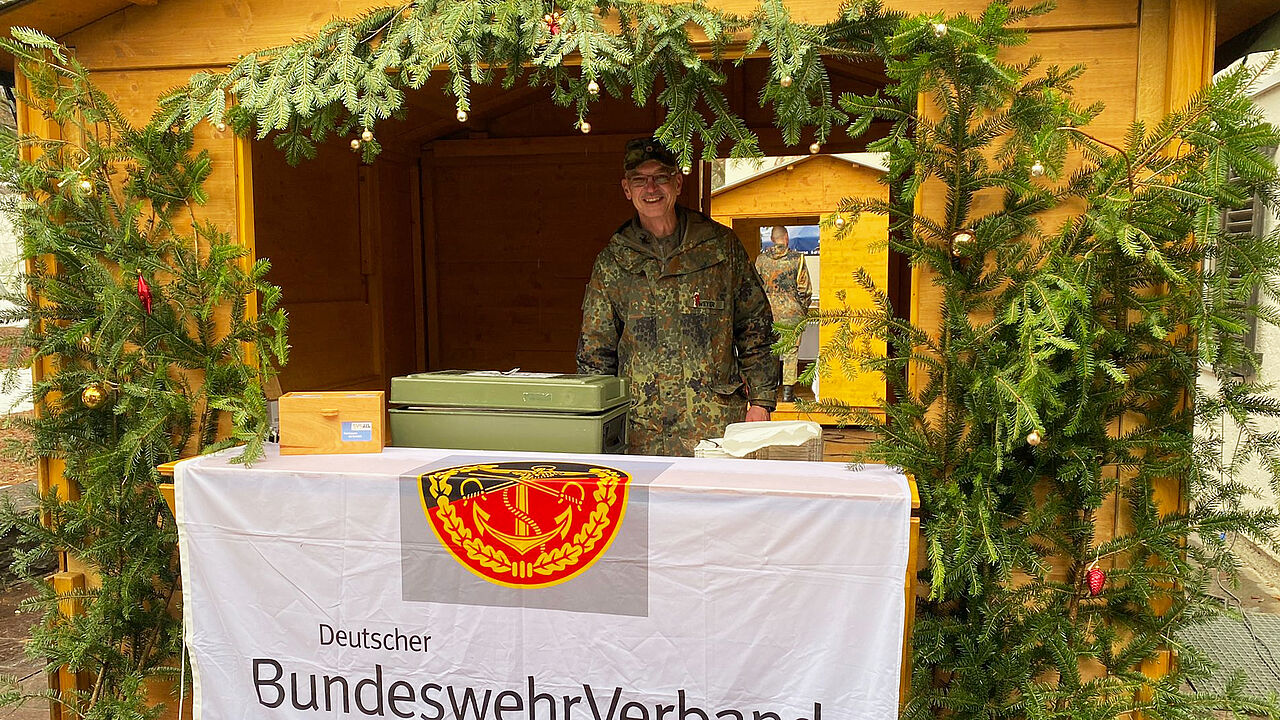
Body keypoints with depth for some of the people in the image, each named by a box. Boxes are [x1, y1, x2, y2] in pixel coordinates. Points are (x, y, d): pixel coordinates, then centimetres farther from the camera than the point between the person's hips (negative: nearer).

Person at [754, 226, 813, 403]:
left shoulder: (761, 258, 2)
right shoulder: (797, 258, -5)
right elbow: (804, 288, -3)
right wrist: (804, 309, 10)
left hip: (768, 310, 2)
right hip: (791, 311, -2)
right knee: (791, 352, 4)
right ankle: (788, 391, 4)